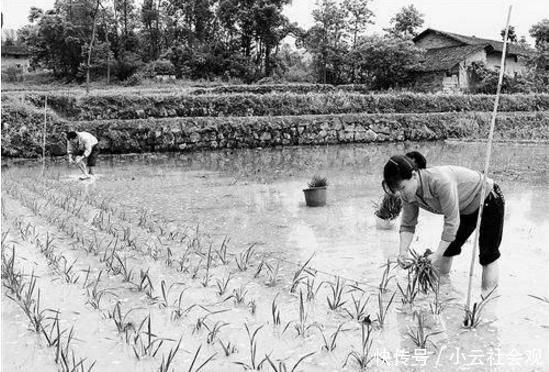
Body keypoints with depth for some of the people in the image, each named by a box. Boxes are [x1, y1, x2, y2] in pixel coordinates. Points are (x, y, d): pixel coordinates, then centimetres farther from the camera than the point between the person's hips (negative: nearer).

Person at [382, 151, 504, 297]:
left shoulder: (440, 181, -42)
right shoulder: (408, 193, -18)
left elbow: (452, 222, -37)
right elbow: (407, 225, -9)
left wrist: (437, 255, -35)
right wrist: (402, 252, -24)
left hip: (489, 200, -7)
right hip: (464, 208, 7)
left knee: (488, 257, -2)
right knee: (446, 252, 7)